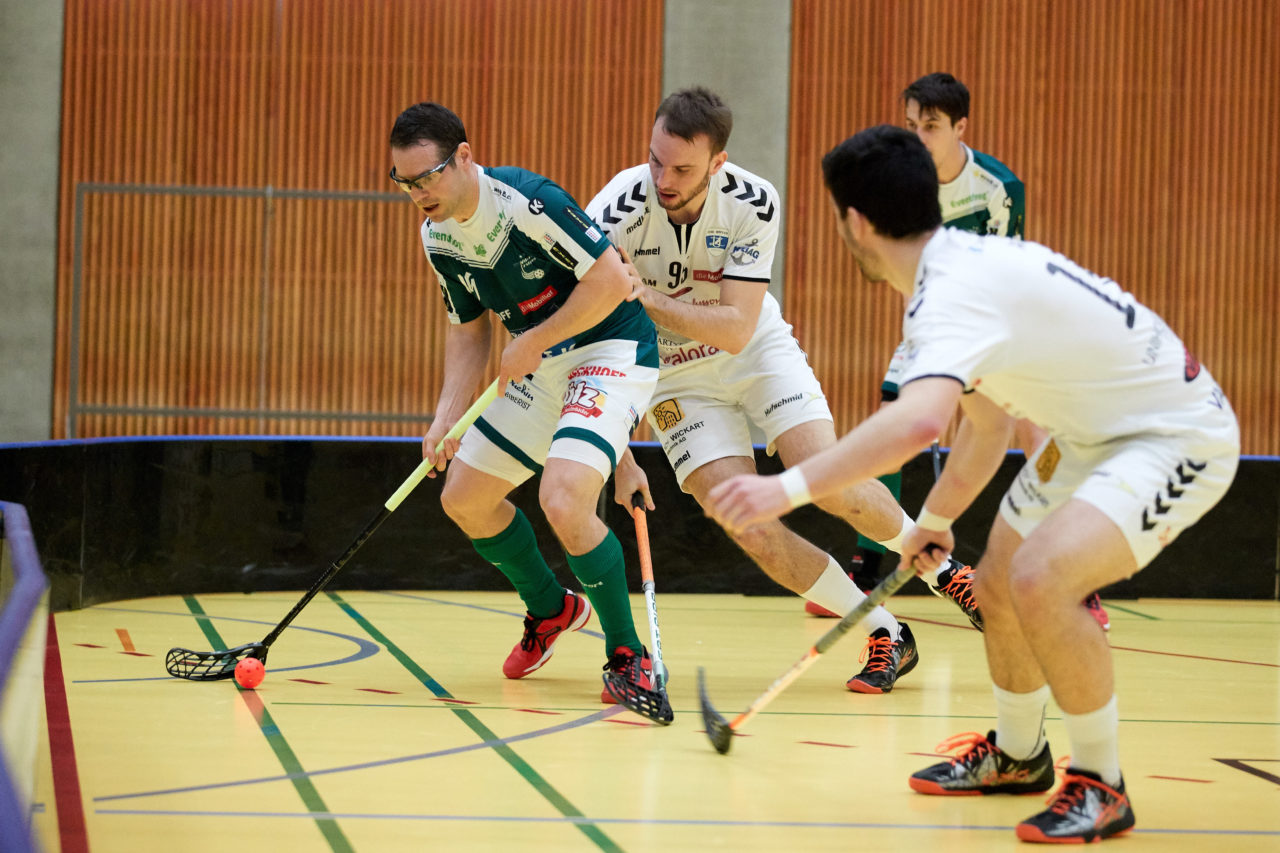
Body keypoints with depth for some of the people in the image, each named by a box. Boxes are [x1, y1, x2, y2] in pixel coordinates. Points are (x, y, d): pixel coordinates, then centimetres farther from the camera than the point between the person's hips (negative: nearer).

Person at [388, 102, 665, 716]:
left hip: (610, 352, -9)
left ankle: (628, 654, -9)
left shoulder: (528, 201, -25)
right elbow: (468, 327, 12)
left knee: (563, 500, -28)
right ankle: (552, 610, 36)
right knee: (464, 499, 12)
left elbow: (612, 281, -25)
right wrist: (447, 414, -1)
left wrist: (531, 343, -18)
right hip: (540, 367, 9)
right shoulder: (437, 236, 1)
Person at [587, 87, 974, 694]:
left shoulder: (753, 204, -22)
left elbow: (737, 329, -24)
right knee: (751, 528, -15)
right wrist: (620, 458, -26)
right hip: (674, 373, 0)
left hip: (756, 348, 0)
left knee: (830, 482, -17)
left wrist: (649, 299, -38)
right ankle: (886, 636, 0)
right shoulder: (614, 216, -26)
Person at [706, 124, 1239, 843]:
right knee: (999, 583, 16)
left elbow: (919, 421, -48)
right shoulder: (971, 261, 3)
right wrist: (936, 519, 28)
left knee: (1041, 579, -28)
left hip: (1179, 438, -11)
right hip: (1096, 433, 11)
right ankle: (1017, 755, 40)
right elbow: (988, 419, 18)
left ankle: (1101, 786, -10)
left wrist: (789, 488, -47)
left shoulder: (954, 293, -28)